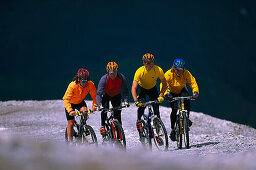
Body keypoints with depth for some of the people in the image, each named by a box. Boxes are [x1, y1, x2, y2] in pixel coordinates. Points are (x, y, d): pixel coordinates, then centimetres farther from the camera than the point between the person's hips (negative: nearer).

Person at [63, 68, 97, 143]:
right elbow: (66, 99, -39)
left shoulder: (90, 85, -26)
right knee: (71, 123, -5)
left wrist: (94, 106, -32)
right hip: (70, 103, -2)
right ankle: (70, 141, 11)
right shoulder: (72, 85, -35)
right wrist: (70, 111, -53)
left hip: (80, 102, 2)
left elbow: (94, 96, -15)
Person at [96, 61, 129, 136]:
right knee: (105, 108, -29)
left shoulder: (121, 78, -26)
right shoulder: (104, 79, -30)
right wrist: (99, 104, -46)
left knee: (117, 113, -6)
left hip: (116, 96, 1)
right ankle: (103, 126, -15)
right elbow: (98, 93, -32)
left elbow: (125, 91, -21)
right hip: (106, 95, -1)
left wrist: (126, 100, -37)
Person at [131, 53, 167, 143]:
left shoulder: (158, 70, -28)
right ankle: (139, 121, -6)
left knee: (156, 109, -9)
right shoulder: (139, 71, -32)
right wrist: (136, 101, -47)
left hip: (152, 88, 1)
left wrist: (161, 95, -30)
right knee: (142, 104, -29)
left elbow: (164, 84, -16)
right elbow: (133, 88, -35)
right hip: (141, 88, -1)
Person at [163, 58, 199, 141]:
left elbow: (193, 82, -26)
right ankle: (173, 130, -4)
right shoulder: (168, 74, -28)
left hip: (182, 90, 2)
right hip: (172, 92, -2)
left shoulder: (186, 73, -22)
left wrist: (195, 92, -45)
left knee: (187, 101, -31)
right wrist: (166, 94, -54)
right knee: (174, 109, -18)